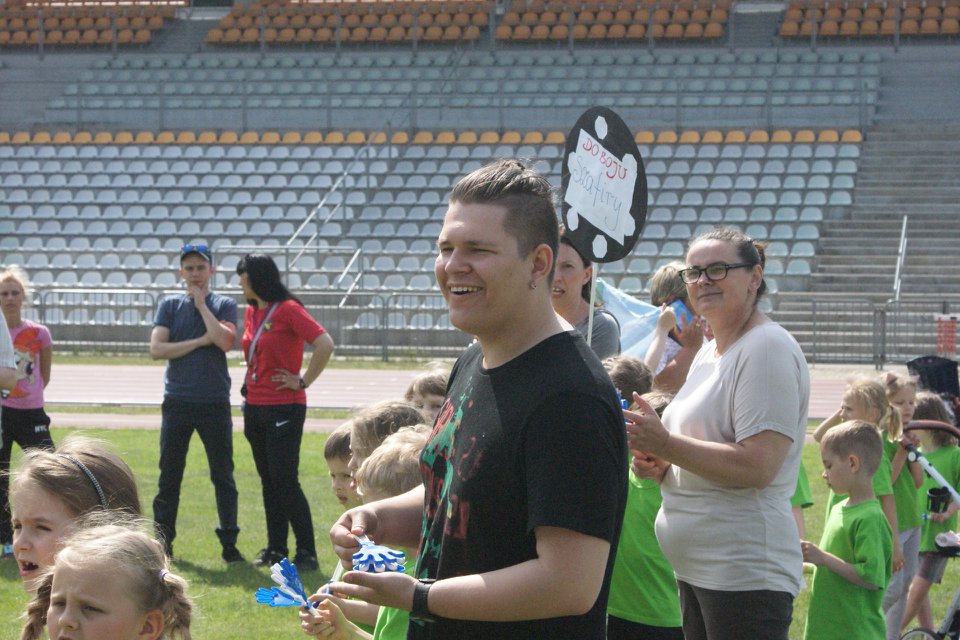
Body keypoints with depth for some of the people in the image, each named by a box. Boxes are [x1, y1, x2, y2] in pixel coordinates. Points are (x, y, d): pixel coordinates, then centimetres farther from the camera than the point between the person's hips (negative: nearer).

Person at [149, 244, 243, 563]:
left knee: (223, 476, 1)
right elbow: (156, 349, -4)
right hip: (177, 402, 1)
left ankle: (229, 544, 6)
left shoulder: (224, 305, 6)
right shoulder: (170, 306, 9)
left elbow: (225, 341, -14)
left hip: (215, 403, -1)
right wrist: (200, 341, -9)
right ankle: (163, 542, 11)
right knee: (169, 477, 4)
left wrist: (201, 304, -7)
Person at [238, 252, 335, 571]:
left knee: (285, 480, -9)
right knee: (268, 481, 11)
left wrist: (303, 381, -15)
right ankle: (275, 548, 18)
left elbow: (325, 345, -20)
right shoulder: (252, 312, 12)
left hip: (284, 408, -8)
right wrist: (250, 386, 15)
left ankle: (306, 553, -4)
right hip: (255, 407, 8)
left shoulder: (288, 310, -12)